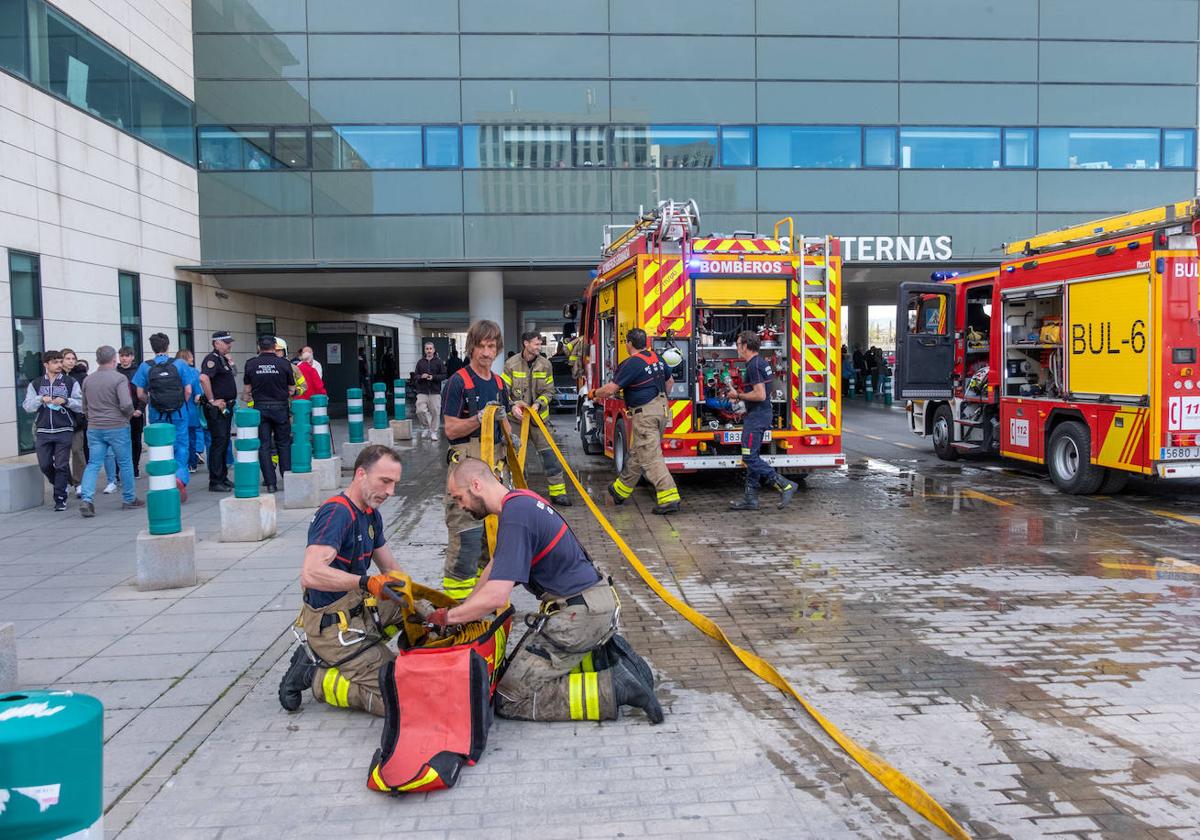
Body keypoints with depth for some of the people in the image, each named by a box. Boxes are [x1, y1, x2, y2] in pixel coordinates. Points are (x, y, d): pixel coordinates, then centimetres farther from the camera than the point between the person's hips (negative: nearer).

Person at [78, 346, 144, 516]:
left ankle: (86, 499, -10)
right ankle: (129, 499, 18)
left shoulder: (87, 380, 8)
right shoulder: (119, 379, -11)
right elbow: (126, 404, -21)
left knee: (93, 464, 6)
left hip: (94, 429, 5)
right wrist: (129, 415, -1)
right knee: (125, 463, 8)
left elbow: (84, 407, 16)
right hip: (117, 427, -5)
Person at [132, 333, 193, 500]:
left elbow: (140, 394, -2)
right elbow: (188, 391, -6)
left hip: (157, 415, 1)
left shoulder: (145, 367, -1)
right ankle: (180, 476, -22)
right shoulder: (180, 364, -4)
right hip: (179, 414, -1)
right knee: (181, 445, 3)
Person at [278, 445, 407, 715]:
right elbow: (310, 574, -34)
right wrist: (366, 583, -43)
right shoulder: (337, 513, -21)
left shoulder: (371, 514, 9)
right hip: (334, 626, -9)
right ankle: (313, 677, 0)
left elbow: (391, 571, 15)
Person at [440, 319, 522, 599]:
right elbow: (450, 429, -12)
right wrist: (479, 419, -25)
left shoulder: (499, 383, 12)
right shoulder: (459, 381, -10)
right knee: (466, 526, -11)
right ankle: (456, 586, -5)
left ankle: (482, 573, 27)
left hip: (493, 460, 8)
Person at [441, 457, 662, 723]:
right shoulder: (521, 499, 10)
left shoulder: (514, 519, -21)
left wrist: (447, 617, -11)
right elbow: (496, 564, 23)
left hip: (578, 615, -10)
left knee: (509, 699, -5)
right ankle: (610, 659, 11)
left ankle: (612, 688, -10)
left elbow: (495, 597, -27)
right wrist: (464, 607, 20)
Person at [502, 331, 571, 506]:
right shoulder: (511, 364, -6)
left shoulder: (545, 364, 0)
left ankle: (557, 492, 4)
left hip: (538, 417, 1)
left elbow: (549, 390, 5)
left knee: (548, 454, -1)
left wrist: (538, 403, -12)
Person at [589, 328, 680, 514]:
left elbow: (611, 389, -16)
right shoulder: (656, 358, 10)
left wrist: (594, 394, 3)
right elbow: (669, 381, 22)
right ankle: (621, 490, 33)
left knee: (650, 457, -8)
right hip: (661, 410, 9)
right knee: (636, 453, 19)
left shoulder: (632, 364, -17)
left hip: (645, 413, -9)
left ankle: (668, 497, -15)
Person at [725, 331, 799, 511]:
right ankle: (750, 498, 14)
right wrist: (740, 393, 18)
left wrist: (738, 395, -13)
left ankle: (784, 485, -11)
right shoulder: (762, 362, 15)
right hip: (762, 414, 10)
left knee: (750, 458, -9)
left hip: (757, 416, -10)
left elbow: (760, 395, -24)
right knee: (752, 457, 11)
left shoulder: (754, 365, -17)